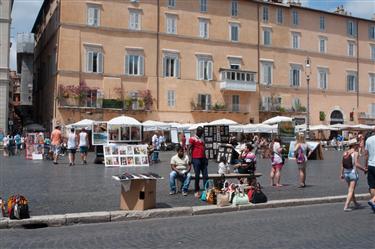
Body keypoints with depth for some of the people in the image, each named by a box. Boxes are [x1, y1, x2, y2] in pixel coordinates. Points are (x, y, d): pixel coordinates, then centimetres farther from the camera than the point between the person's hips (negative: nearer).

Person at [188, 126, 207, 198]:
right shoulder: (192, 139, -2)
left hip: (203, 158, 6)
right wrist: (190, 158, -15)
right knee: (197, 176, -2)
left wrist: (205, 158, 17)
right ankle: (196, 191, 6)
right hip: (196, 159, -6)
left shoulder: (202, 139, 18)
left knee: (205, 175, 3)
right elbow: (189, 149, -7)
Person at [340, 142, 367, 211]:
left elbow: (342, 164, 10)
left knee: (350, 189, 21)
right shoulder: (355, 153, -11)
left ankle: (355, 203, 36)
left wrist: (342, 174, 16)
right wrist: (364, 169, -5)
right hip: (353, 172, -7)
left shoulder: (345, 153, 7)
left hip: (346, 173, 7)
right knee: (351, 191, -3)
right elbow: (356, 164, -19)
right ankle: (346, 206, -9)